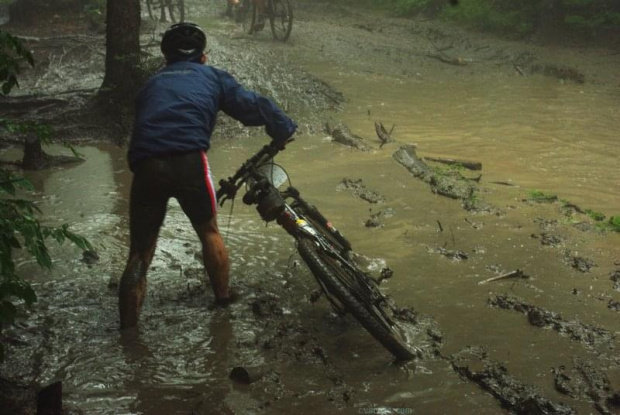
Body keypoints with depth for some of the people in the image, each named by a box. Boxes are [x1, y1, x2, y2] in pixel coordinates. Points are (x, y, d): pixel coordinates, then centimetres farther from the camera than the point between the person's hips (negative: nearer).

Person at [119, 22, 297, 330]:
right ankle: (224, 299, 34)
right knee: (209, 231, 23)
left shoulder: (151, 84, 33)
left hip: (145, 164, 2)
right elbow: (253, 105, 17)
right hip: (188, 160, -2)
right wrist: (283, 130, 30)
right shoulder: (211, 76, 23)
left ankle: (127, 328, 11)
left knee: (140, 250, 12)